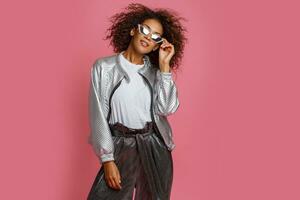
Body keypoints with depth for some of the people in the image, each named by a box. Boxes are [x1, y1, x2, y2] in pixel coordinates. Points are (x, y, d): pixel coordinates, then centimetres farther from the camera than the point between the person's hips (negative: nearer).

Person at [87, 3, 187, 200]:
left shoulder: (155, 71, 5)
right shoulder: (104, 67, -4)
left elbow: (166, 109, -10)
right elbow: (99, 116, -7)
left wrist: (164, 65, -11)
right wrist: (107, 160, -11)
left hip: (156, 148, 3)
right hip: (121, 147, -3)